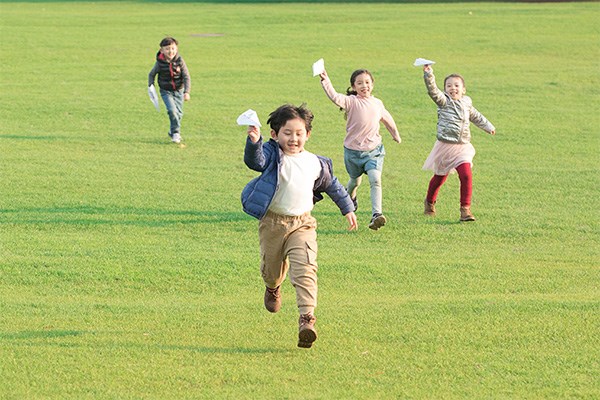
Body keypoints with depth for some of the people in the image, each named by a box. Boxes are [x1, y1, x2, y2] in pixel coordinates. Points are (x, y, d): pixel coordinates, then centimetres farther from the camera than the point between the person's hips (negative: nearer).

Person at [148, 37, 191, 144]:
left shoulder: (180, 62, -14)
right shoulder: (160, 63, -14)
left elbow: (186, 77, -11)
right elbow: (151, 74, 4)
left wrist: (187, 92, -20)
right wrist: (151, 86, -6)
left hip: (179, 91, 2)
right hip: (166, 91, -2)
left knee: (178, 113, 9)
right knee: (172, 110, -20)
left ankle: (173, 132, 33)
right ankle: (176, 132, -3)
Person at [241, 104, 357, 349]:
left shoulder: (315, 163, 3)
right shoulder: (272, 156, -9)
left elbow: (332, 185, 20)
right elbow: (255, 161, -32)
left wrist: (347, 208, 27)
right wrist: (253, 143, -53)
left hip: (302, 224, 1)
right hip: (272, 222, -1)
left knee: (305, 270, -17)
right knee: (271, 268, 17)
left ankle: (307, 317, -23)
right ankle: (273, 289, 54)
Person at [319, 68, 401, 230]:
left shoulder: (377, 103, 2)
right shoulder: (351, 102, -12)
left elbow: (387, 119, 21)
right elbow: (335, 98, -32)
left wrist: (396, 135, 35)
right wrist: (326, 82, -49)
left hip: (374, 149, 1)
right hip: (353, 149, -1)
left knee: (375, 179, -20)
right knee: (355, 180, 20)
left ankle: (377, 214, -26)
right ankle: (350, 198, 55)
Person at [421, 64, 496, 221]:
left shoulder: (466, 103, 8)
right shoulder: (443, 101, -6)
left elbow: (475, 116, 28)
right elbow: (433, 91, -25)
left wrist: (488, 127, 37)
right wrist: (428, 75, -40)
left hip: (463, 146, 3)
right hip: (445, 145, -3)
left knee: (466, 176, -15)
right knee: (440, 177, 12)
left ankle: (465, 209, -9)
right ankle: (430, 202, 38)